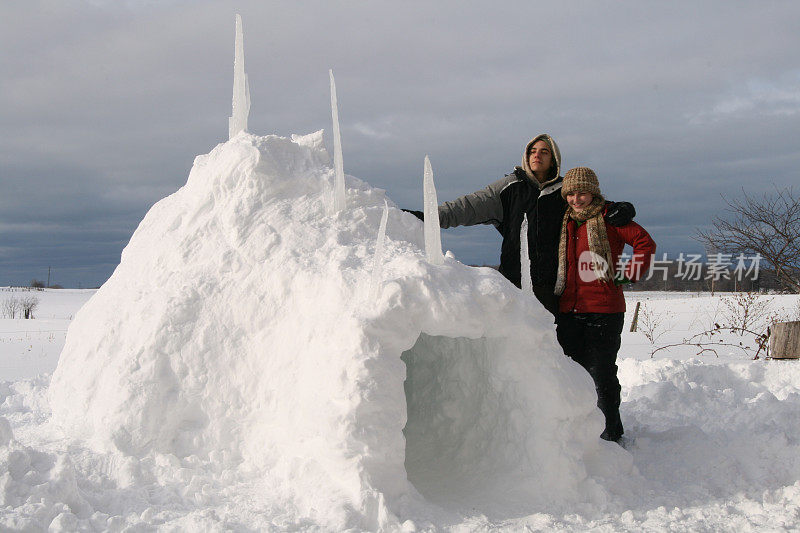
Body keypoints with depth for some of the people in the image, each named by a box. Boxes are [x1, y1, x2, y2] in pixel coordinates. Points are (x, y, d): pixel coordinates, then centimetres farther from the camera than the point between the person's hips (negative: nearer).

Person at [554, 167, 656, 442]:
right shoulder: (564, 221, 16)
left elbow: (645, 242, -6)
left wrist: (628, 275, -7)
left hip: (603, 308, -6)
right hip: (568, 308, 6)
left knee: (602, 372, -2)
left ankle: (611, 431, 11)